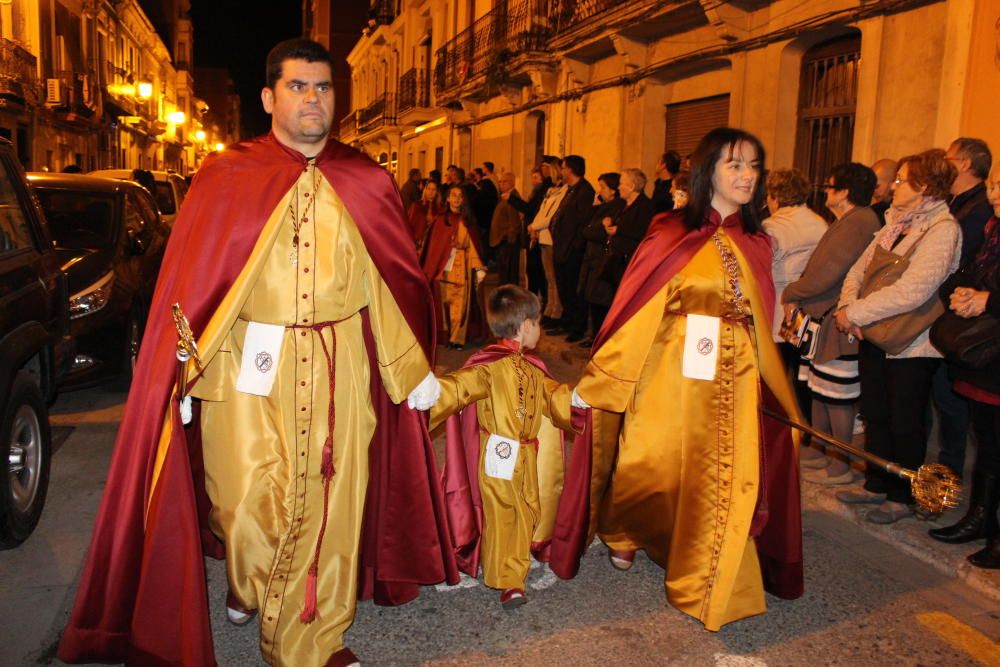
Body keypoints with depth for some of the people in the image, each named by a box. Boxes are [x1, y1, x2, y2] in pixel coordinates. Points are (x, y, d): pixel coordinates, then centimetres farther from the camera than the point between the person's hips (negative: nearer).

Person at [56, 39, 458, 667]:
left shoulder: (368, 183, 5)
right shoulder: (226, 179, 1)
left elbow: (398, 282, 6)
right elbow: (188, 282, -1)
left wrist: (415, 371, 6)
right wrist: (179, 378, -5)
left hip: (340, 369, 2)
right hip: (247, 364, -1)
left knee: (328, 500, 7)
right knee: (246, 498, 4)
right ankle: (249, 585, 41)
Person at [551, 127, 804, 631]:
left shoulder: (755, 246, 9)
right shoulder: (673, 235, -5)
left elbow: (760, 329, 14)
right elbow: (638, 312, -8)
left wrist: (782, 400, 16)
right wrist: (594, 381, -9)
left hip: (732, 385, 4)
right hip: (669, 377, -4)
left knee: (722, 484, 4)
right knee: (650, 471, 6)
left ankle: (701, 584, 27)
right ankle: (623, 535, 41)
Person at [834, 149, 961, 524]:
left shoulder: (943, 229, -14)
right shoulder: (895, 223, 10)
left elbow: (913, 290, -25)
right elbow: (859, 268, 7)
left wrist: (857, 312, -20)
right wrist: (847, 305, -12)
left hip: (911, 345, -7)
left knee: (905, 423, 5)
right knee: (875, 415, 15)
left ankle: (903, 497, 21)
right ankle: (877, 485, 30)